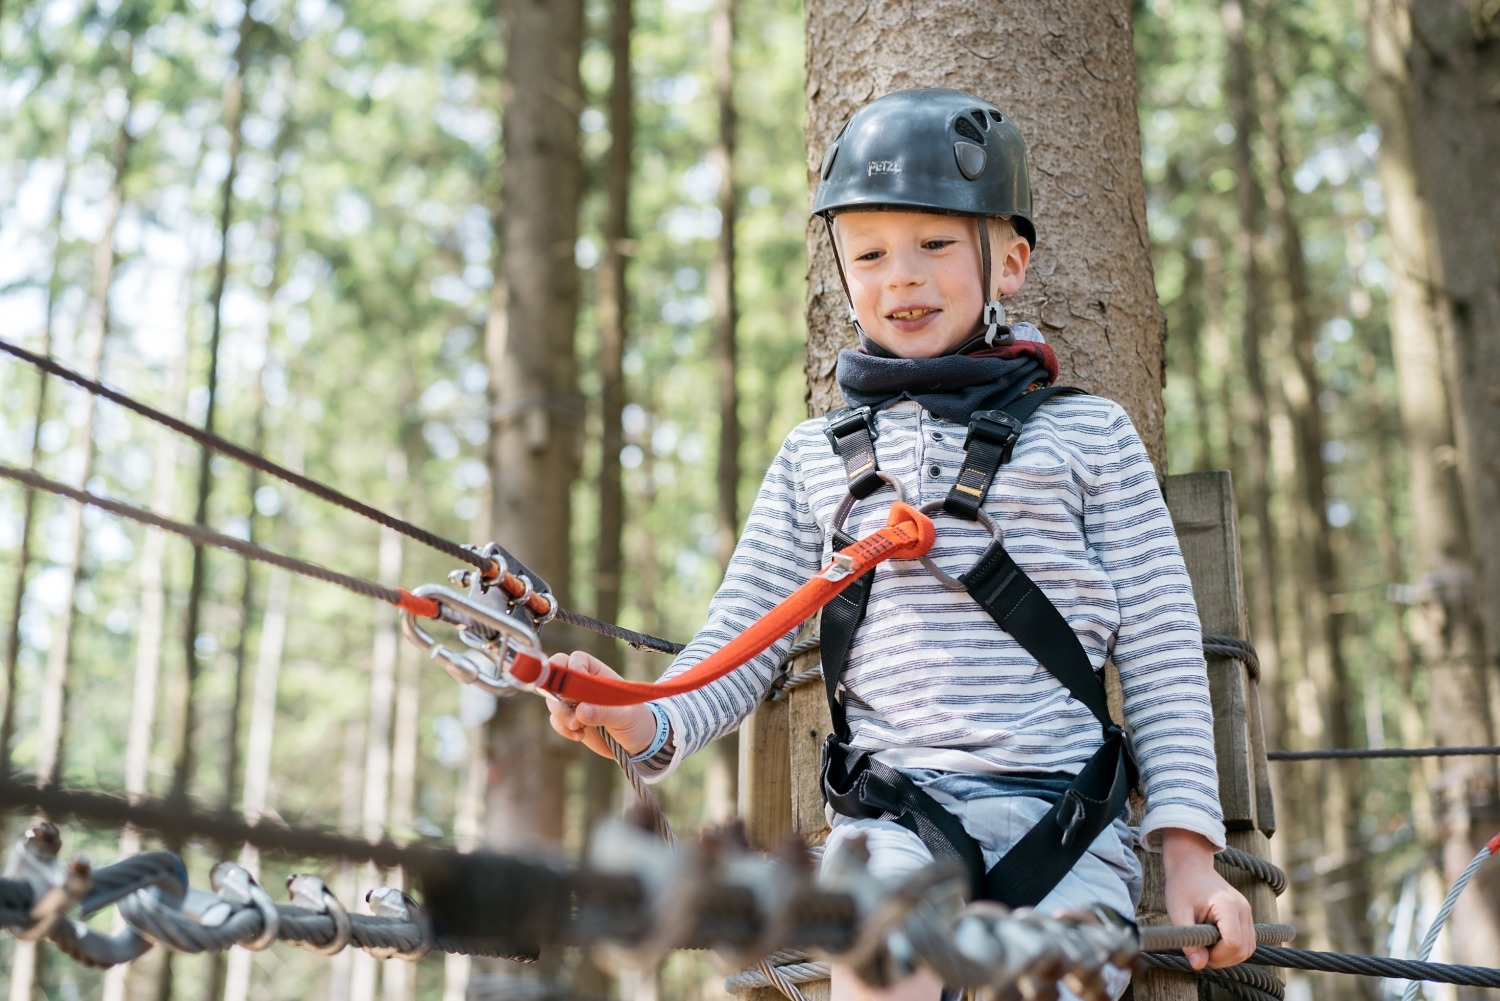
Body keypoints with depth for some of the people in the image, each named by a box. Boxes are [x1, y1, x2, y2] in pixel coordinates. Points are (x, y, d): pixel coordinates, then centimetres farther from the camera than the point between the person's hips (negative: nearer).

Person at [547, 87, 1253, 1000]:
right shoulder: (817, 458, 16)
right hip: (894, 824, 1)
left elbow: (1163, 655, 8)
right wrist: (651, 725, -9)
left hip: (1063, 824, 0)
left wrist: (1189, 855, 1)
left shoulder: (1090, 435, 11)